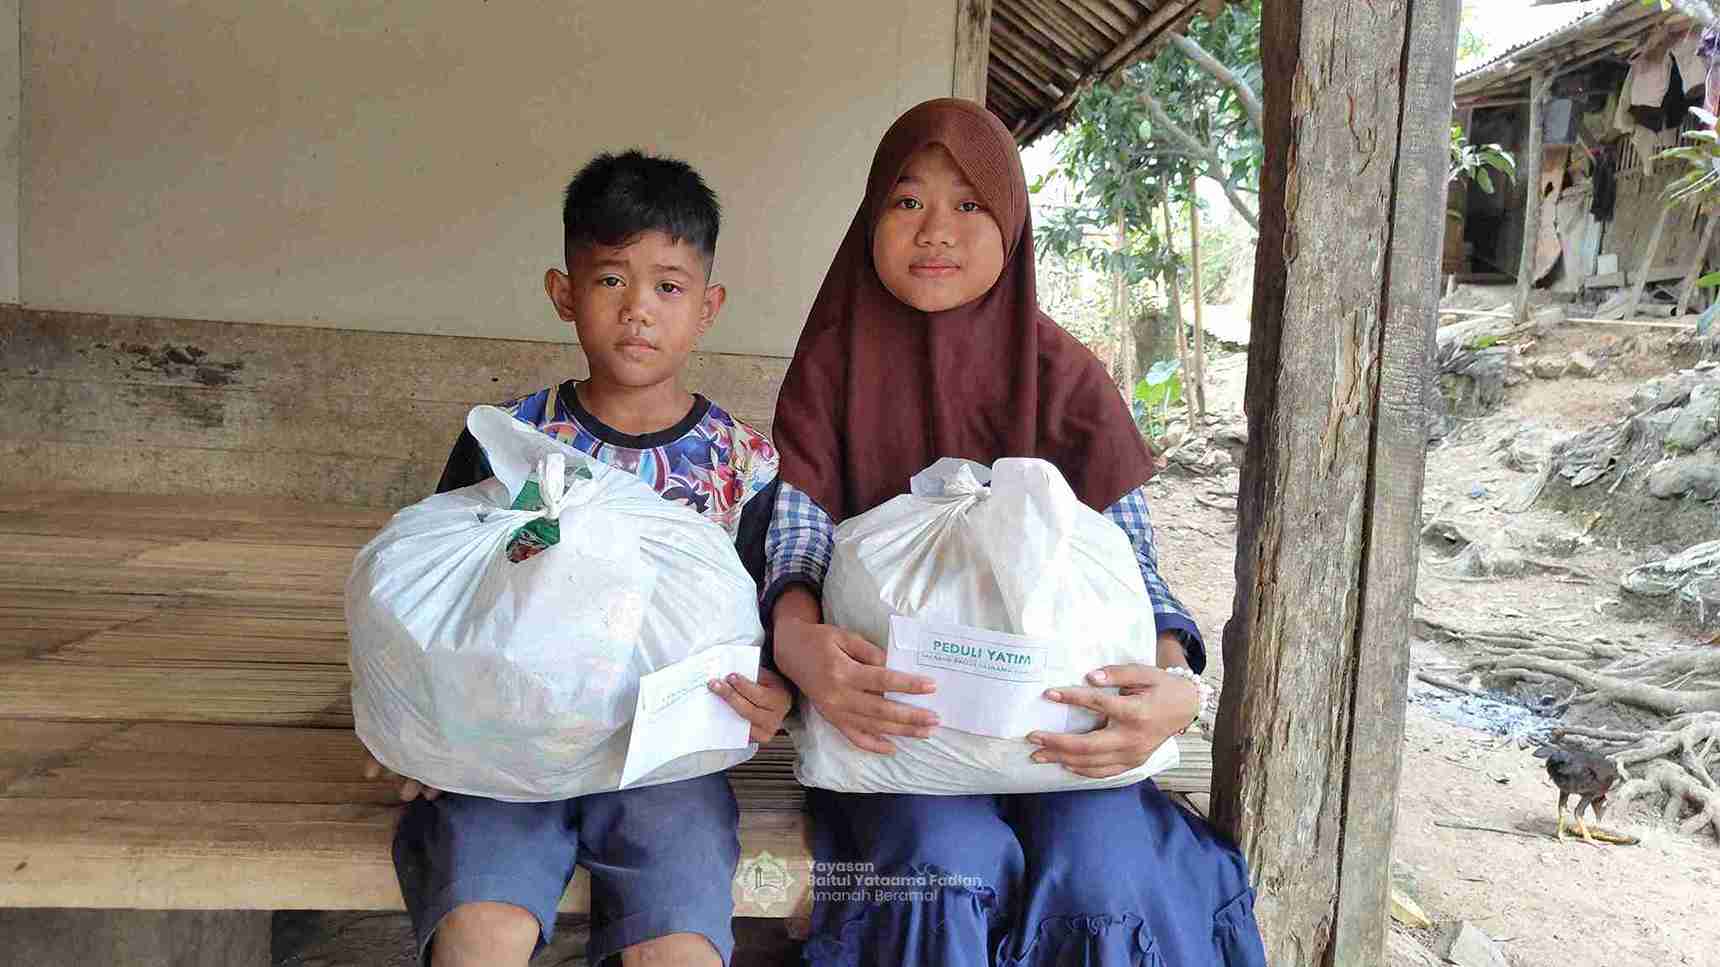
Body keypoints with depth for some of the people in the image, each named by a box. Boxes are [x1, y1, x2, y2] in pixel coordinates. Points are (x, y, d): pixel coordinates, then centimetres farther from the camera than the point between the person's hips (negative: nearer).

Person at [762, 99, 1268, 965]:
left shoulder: (1064, 378, 1)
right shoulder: (834, 363, 2)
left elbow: (1131, 557, -4)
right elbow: (798, 533, -6)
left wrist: (1177, 683, -25)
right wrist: (797, 637, -30)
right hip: (890, 695, 0)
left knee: (1103, 881, -24)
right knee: (948, 866, -28)